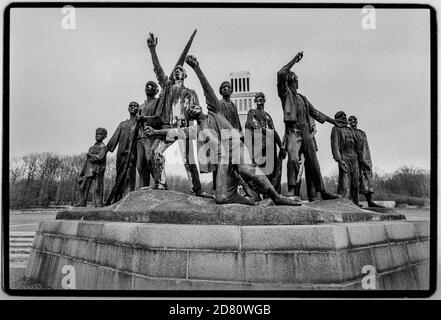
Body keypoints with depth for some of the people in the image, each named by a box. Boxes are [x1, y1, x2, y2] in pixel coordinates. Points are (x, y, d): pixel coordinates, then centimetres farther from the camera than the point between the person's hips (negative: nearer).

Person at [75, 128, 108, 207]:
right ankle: (82, 202, 6)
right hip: (89, 170, 6)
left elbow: (100, 158, -17)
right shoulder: (91, 148, 19)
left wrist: (90, 155, -4)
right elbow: (87, 160, 20)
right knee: (83, 186, 1)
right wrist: (82, 172, 16)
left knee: (98, 188, -6)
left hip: (98, 170, -6)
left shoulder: (103, 147, -1)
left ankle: (98, 203, -1)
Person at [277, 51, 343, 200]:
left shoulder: (302, 98, 26)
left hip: (306, 132, 7)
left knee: (313, 163, 10)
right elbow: (281, 74, -11)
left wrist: (334, 122, 35)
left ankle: (322, 192, 17)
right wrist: (294, 60, -4)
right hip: (293, 131, -7)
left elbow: (315, 113, 33)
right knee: (293, 158, -27)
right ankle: (291, 190, -26)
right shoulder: (285, 93, 6)